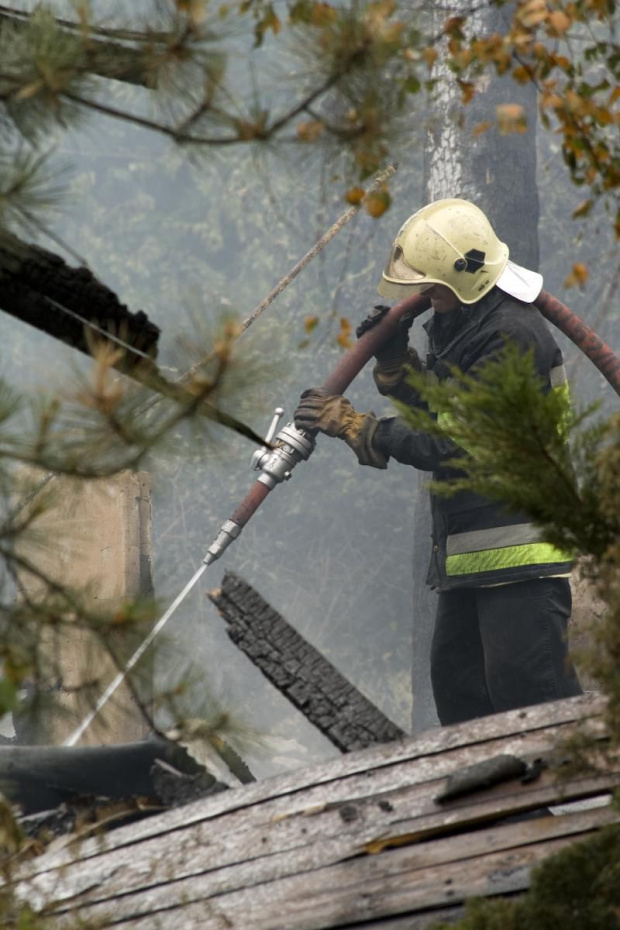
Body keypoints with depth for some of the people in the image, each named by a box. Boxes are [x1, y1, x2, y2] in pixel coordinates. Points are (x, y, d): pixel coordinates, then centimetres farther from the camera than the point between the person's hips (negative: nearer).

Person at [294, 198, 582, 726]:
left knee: (524, 682, -13)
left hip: (520, 546, -10)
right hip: (469, 550, 11)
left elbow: (456, 442, -23)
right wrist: (395, 363, 2)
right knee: (457, 682, 12)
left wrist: (354, 426, -19)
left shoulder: (513, 337, -18)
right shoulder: (457, 322, 15)